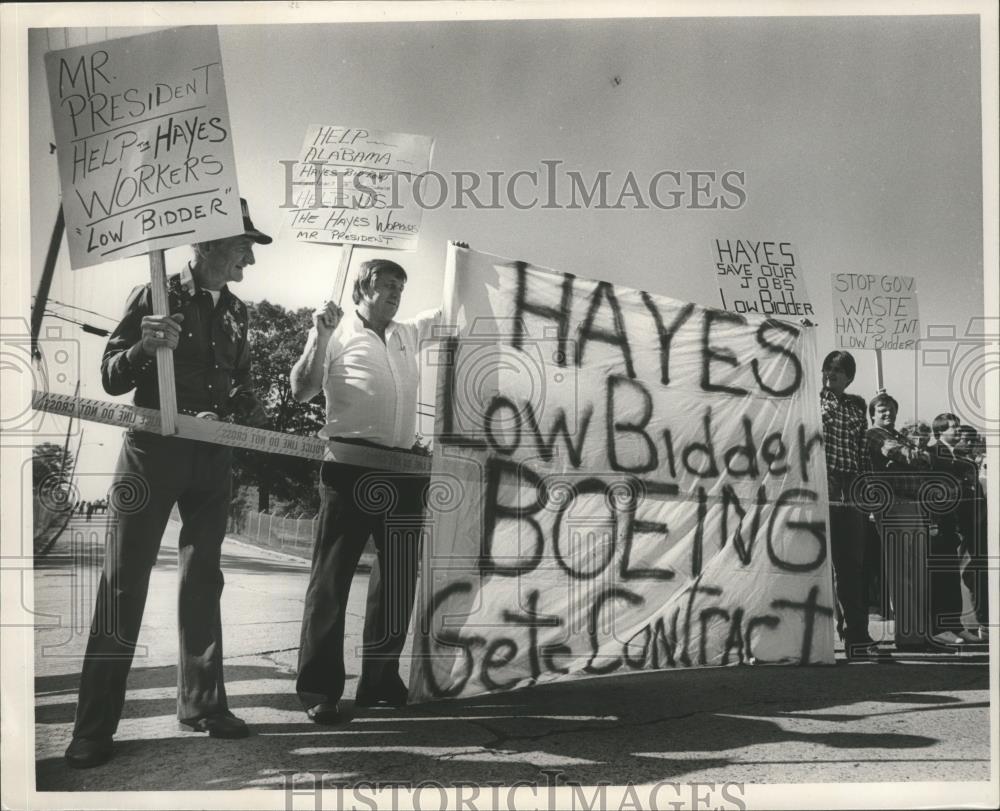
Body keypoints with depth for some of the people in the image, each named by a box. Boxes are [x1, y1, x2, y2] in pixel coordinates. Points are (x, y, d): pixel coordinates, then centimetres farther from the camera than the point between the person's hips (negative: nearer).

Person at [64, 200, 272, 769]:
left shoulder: (236, 311, 11)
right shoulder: (156, 296, -5)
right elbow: (111, 380, -5)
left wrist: (250, 411, -1)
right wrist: (144, 348, -24)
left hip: (212, 457, 5)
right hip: (153, 451, -5)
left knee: (203, 582, 10)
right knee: (124, 585, -4)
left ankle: (202, 704, 20)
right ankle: (95, 727, 2)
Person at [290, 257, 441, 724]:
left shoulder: (407, 335, 17)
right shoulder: (338, 334, 1)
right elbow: (301, 392, -6)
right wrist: (318, 335, -13)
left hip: (402, 470, 6)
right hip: (350, 466, -6)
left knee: (398, 579, 10)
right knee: (332, 578, -2)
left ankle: (380, 680, 21)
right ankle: (319, 689, 3)